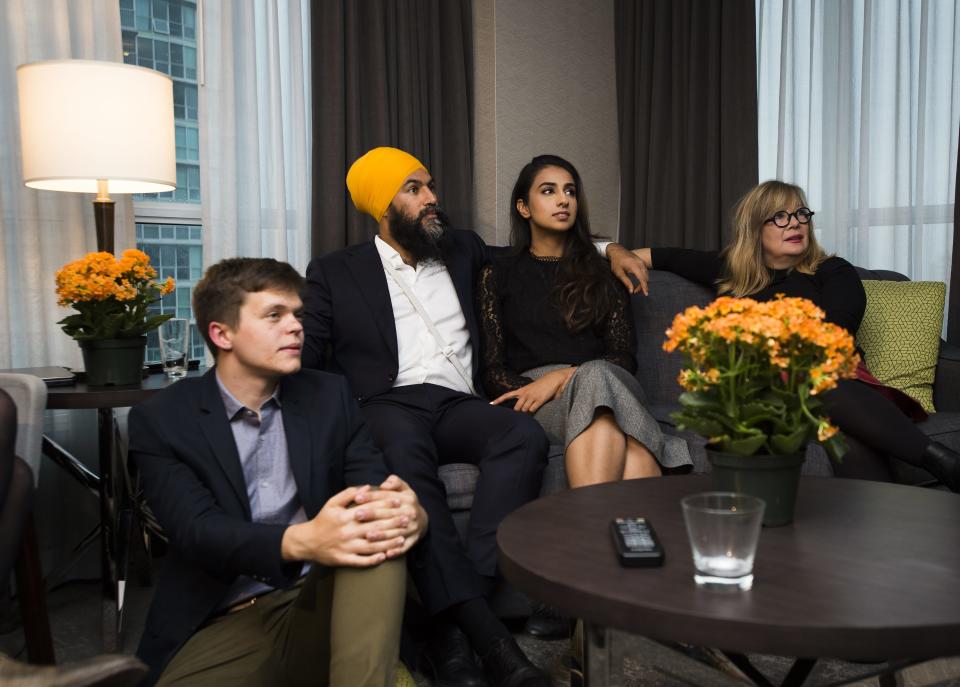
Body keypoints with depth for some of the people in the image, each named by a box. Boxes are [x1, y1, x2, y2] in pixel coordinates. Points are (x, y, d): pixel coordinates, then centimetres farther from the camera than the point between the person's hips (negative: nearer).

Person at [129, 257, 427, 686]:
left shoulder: (329, 396, 9)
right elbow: (196, 529, -14)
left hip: (320, 605, 2)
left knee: (380, 528, -28)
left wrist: (408, 512, -28)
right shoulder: (162, 419, 0)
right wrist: (301, 541, -35)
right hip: (227, 624, -2)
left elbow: (379, 486, -1)